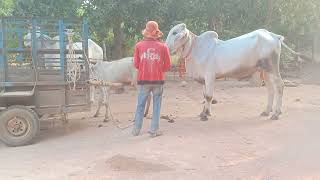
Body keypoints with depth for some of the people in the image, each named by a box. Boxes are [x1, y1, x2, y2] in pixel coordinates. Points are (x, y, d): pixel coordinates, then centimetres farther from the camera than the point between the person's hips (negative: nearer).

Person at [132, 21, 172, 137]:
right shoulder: (163, 47, -2)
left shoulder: (139, 45, -1)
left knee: (140, 105, 13)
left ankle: (136, 130, 19)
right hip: (158, 80, -1)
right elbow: (168, 65, 2)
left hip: (143, 80, 1)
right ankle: (154, 130, 11)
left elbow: (136, 64, 3)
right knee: (156, 105, 9)